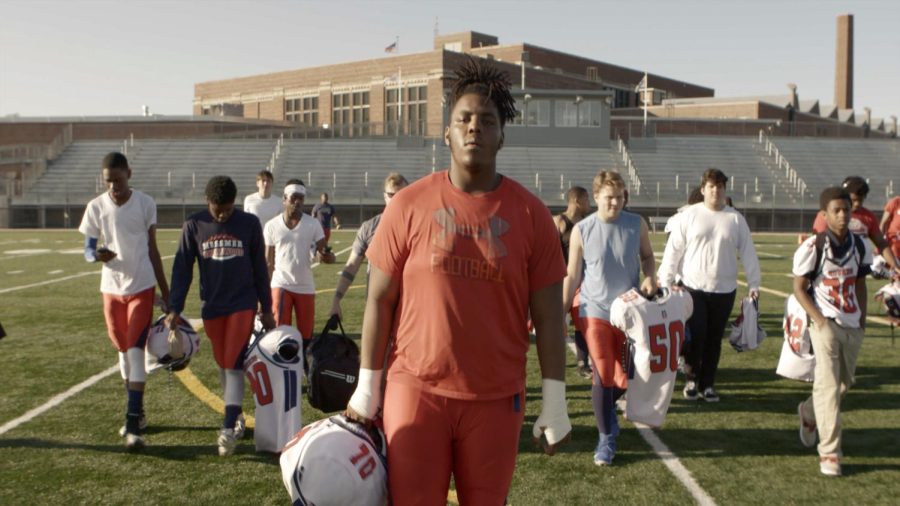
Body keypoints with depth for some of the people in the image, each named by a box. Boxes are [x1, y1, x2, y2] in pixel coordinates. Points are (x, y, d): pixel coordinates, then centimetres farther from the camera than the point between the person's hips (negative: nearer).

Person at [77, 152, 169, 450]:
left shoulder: (145, 204, -4)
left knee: (136, 350, -9)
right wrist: (97, 255, -23)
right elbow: (87, 249, 3)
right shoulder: (96, 207, -1)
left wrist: (165, 290, 5)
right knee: (124, 351, 12)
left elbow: (152, 249, 4)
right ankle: (137, 412, 27)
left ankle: (133, 422, -8)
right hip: (112, 288, 3)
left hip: (142, 286, -3)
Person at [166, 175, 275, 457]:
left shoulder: (249, 224, -5)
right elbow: (182, 268, 1)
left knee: (234, 364, -10)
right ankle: (237, 417, 26)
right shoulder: (194, 226, -3)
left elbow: (259, 269, 2)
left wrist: (266, 309, 5)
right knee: (223, 365, 10)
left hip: (243, 304, -2)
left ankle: (228, 430, -10)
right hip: (211, 306, 2)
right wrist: (175, 309, -6)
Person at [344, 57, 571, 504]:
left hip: (496, 399, 1)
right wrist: (368, 388, 1)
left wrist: (554, 402, -1)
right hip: (415, 389, 0)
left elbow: (548, 316, 0)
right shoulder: (409, 204, -3)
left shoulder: (531, 213, -1)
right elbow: (379, 300, 1)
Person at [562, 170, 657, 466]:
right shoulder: (582, 231, -7)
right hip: (596, 312, -2)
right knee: (603, 376, -3)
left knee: (625, 377, 10)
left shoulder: (637, 225, -3)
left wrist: (650, 276, -10)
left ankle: (605, 410, 41)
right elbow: (572, 277, -2)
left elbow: (647, 256, 12)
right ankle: (607, 438, 11)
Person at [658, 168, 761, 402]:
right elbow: (673, 249, -3)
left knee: (714, 339, 9)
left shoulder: (736, 219, 4)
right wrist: (666, 281, -7)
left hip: (724, 290, 2)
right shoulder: (689, 215, -3)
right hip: (693, 288, -2)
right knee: (695, 336, -3)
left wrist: (754, 283, 3)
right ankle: (691, 379, 18)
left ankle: (708, 383, 22)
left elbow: (747, 252, 6)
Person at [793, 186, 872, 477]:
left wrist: (863, 318, 7)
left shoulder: (860, 246, 3)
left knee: (844, 383, 16)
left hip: (853, 325, 6)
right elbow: (799, 288, -7)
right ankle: (829, 453, -3)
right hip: (826, 324, -6)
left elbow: (860, 284, 14)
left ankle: (809, 413, 44)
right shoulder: (812, 248, -12)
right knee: (828, 384, -9)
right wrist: (819, 319, -17)